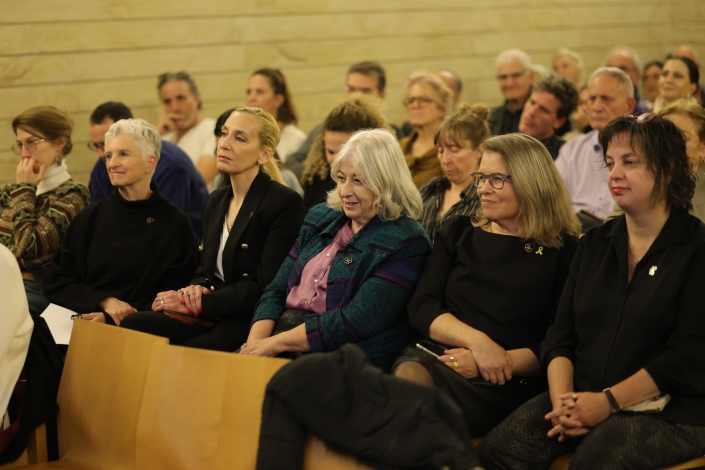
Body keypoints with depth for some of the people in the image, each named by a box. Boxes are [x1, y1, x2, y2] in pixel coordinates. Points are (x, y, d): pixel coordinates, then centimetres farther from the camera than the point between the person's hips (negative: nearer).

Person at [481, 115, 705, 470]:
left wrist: (608, 401, -16)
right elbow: (561, 334, 11)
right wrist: (562, 398, -9)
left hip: (668, 410, -5)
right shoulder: (594, 245, 17)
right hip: (583, 396, 5)